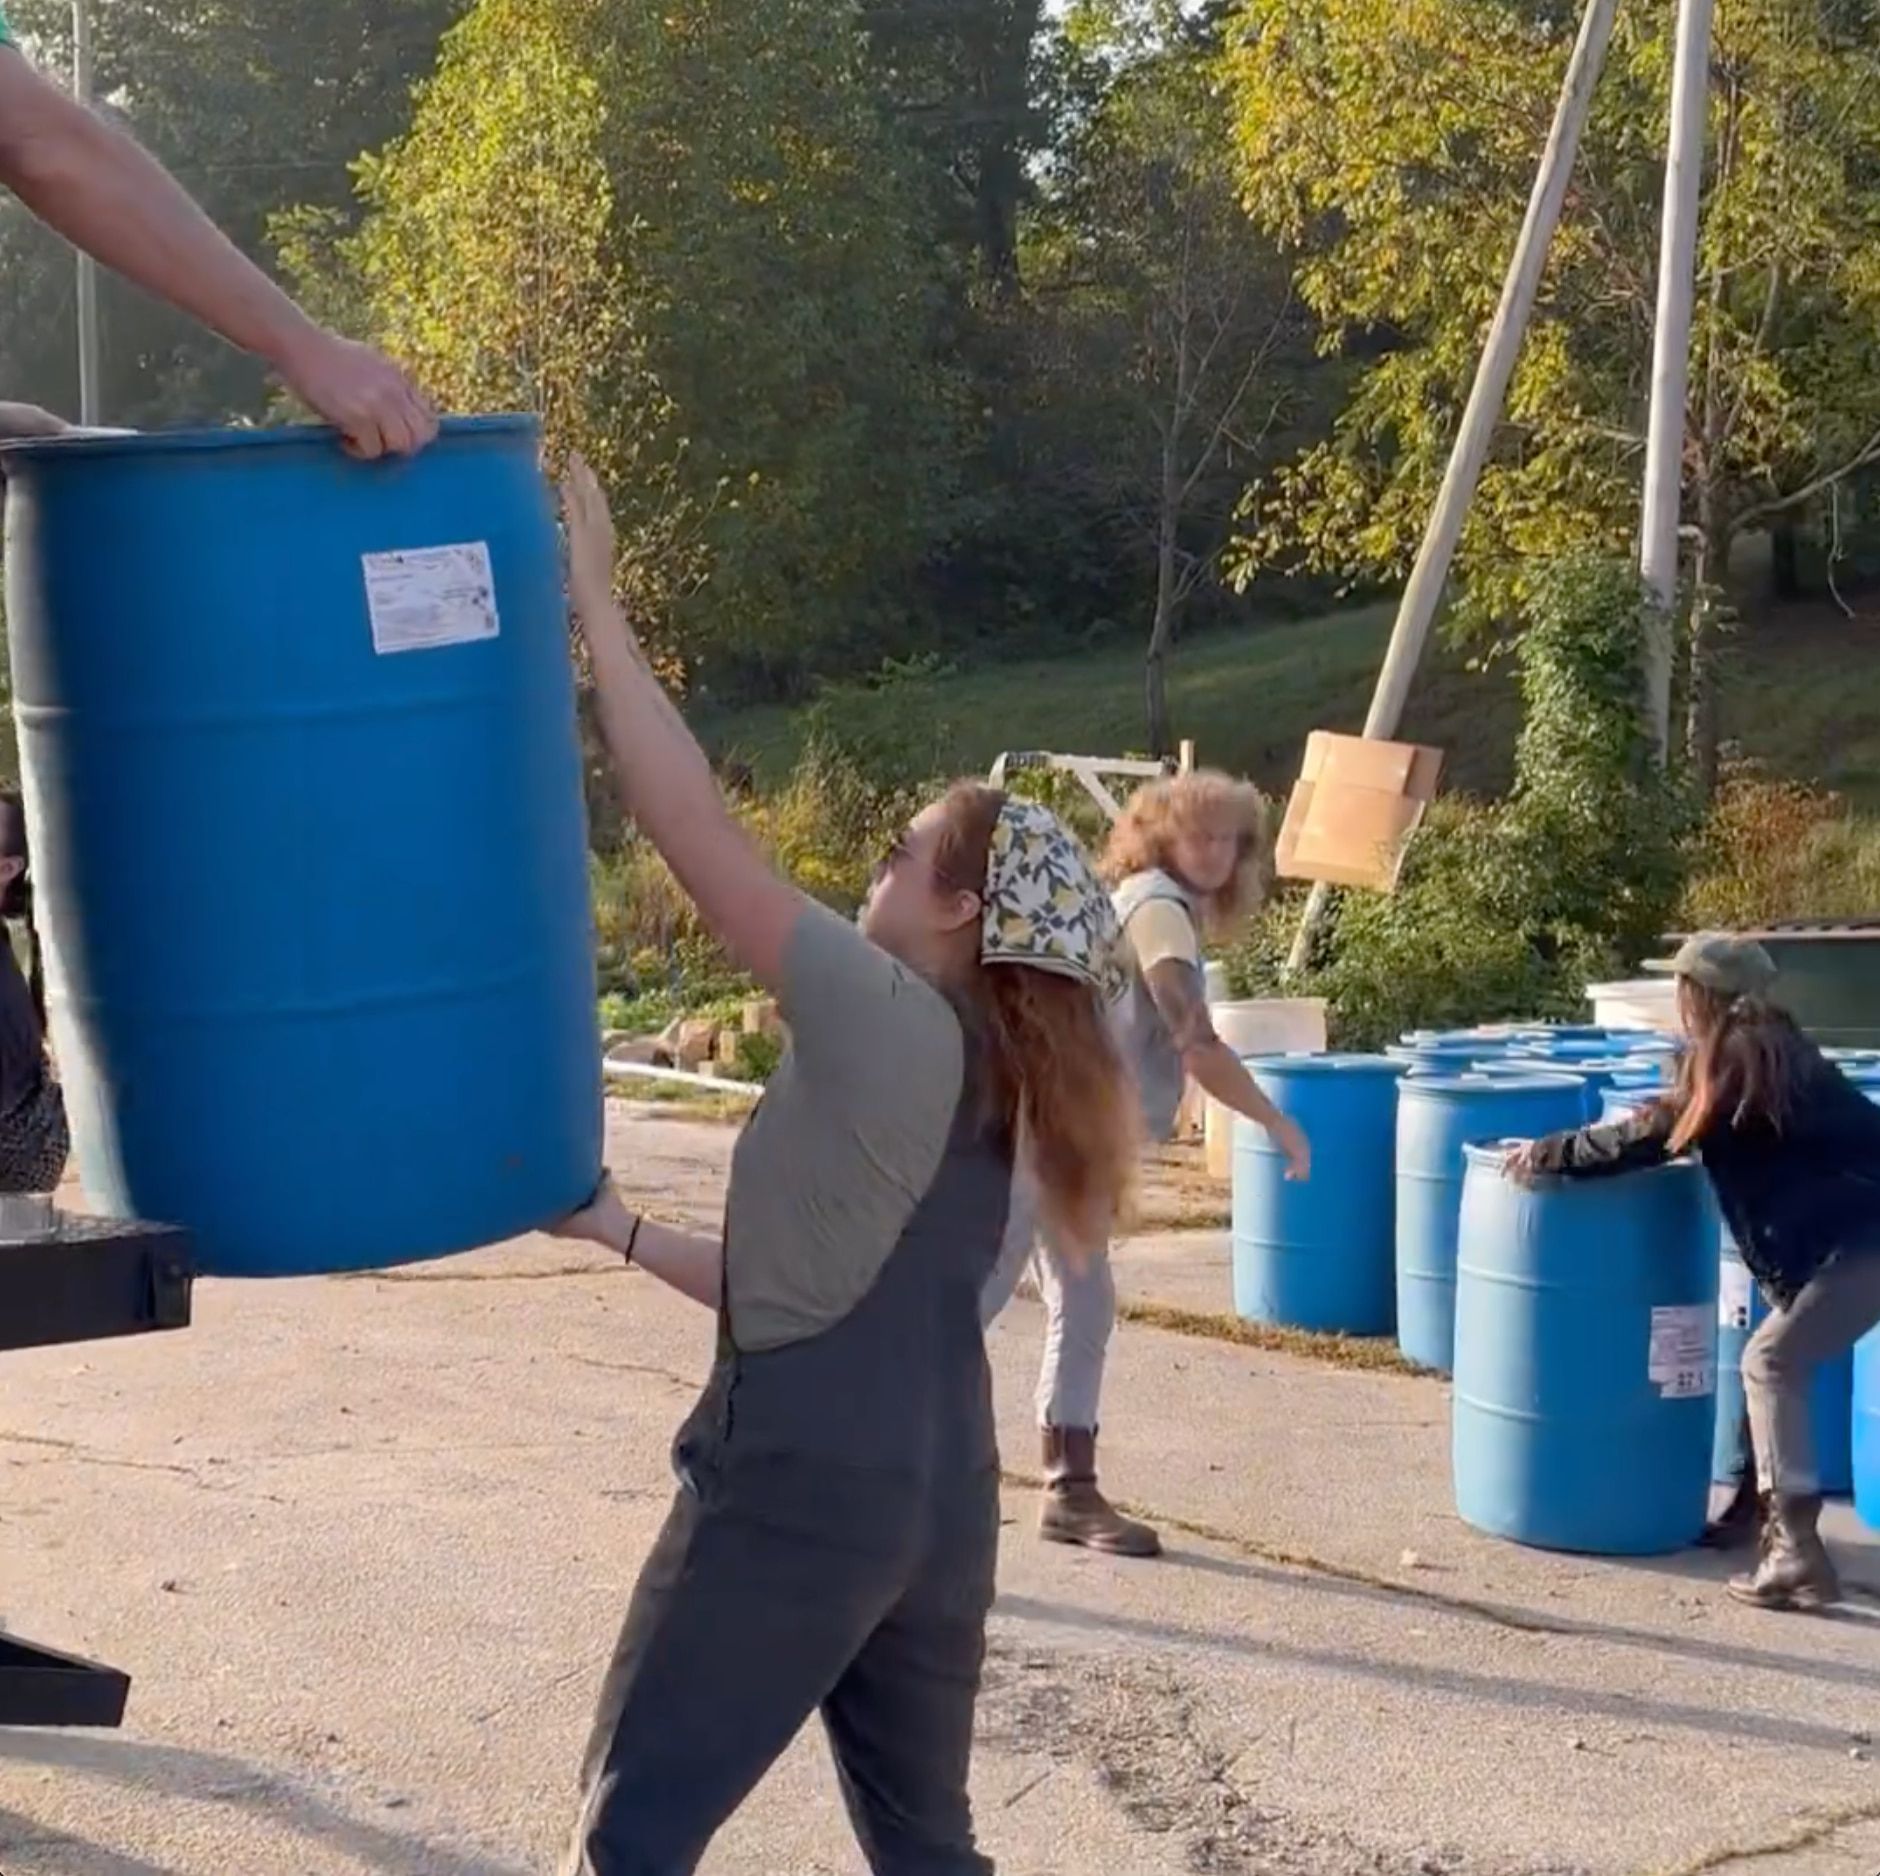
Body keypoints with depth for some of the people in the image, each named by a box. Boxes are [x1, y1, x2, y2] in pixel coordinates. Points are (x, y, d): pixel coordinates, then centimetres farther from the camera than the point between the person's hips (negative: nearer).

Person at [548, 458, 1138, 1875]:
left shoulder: (883, 1019, -12)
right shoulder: (988, 1087, 13)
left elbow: (694, 827, -17)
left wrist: (594, 602, -13)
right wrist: (625, 1236, 22)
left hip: (798, 1499, -9)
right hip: (939, 1503, 9)